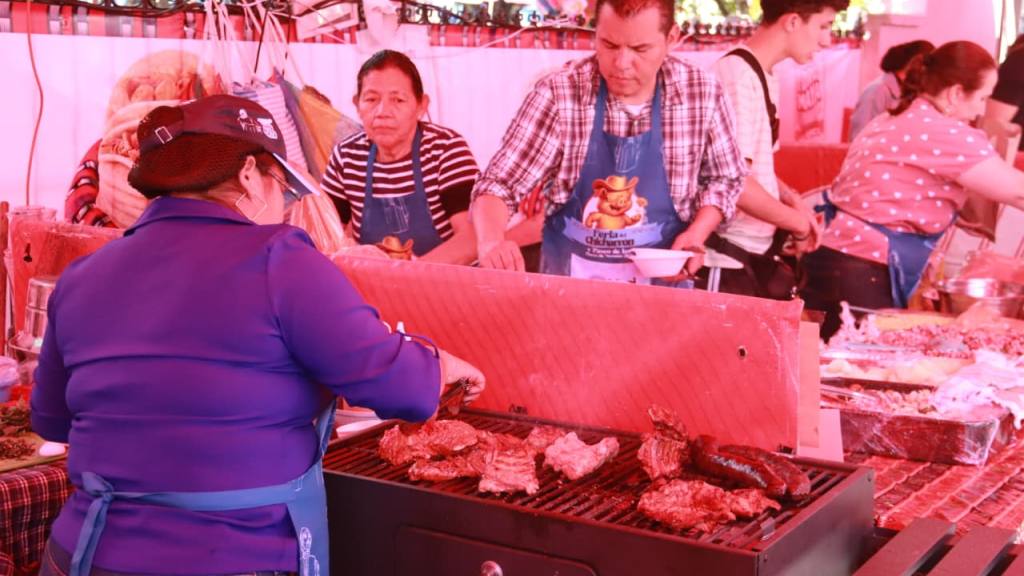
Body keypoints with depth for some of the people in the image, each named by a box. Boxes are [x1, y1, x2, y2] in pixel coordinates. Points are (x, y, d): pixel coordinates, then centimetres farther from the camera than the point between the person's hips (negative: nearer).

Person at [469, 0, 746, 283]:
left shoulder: (703, 93, -6)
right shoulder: (558, 93, -11)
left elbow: (724, 178, 10)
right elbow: (500, 184, -10)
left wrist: (696, 234, -7)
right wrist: (491, 242, -29)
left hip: (660, 281, 1)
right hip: (567, 281, -1)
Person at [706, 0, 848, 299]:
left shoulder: (763, 77, 11)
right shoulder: (738, 75, -17)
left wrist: (792, 199, 5)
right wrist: (799, 223, -11)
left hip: (760, 249, 9)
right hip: (732, 251, -9)